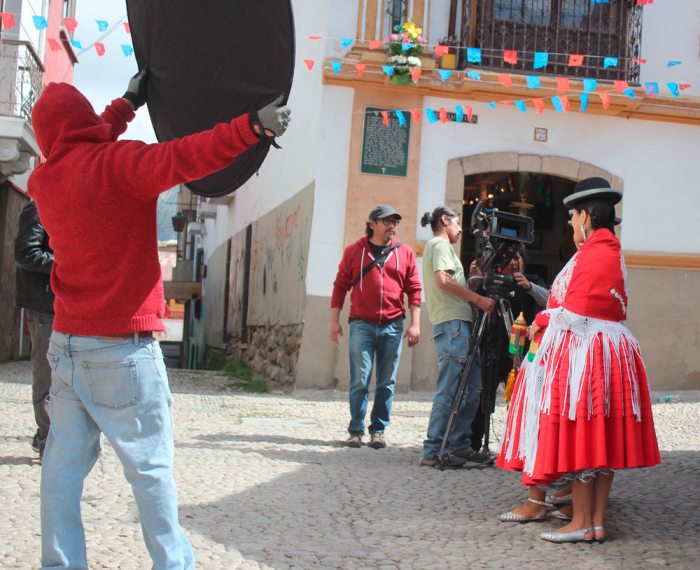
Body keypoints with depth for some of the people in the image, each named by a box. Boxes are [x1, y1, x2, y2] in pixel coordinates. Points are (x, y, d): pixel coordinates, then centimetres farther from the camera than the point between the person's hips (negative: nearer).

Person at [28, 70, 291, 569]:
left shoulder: (45, 178, 9)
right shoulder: (115, 163, -10)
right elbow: (179, 158, -28)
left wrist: (128, 104, 35)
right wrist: (252, 127, -34)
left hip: (67, 341, 6)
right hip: (123, 346, -6)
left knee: (64, 464, 8)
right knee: (150, 465, 1)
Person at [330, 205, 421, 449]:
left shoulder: (405, 253, 8)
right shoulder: (354, 251, 5)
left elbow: (414, 290, 7)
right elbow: (340, 286, 7)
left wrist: (415, 324, 0)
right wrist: (334, 321, 2)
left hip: (392, 326, 2)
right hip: (361, 324, -2)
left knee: (386, 383, 5)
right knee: (359, 381, -4)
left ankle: (378, 430, 13)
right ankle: (356, 430, 4)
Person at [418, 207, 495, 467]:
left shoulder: (436, 246, 29)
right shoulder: (440, 244, -2)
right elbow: (443, 280, -17)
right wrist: (478, 298, -15)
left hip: (458, 323, 10)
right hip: (453, 322, -10)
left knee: (470, 389, 9)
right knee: (450, 391, -11)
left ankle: (460, 446, 13)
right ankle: (433, 451, -9)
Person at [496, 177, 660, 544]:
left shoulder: (590, 253, -13)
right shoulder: (615, 253, 16)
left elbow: (574, 312, -18)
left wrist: (542, 322, 2)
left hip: (580, 350, -9)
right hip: (613, 351, 9)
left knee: (576, 435, -4)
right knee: (603, 438, 9)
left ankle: (582, 523, -1)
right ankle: (598, 521, 13)